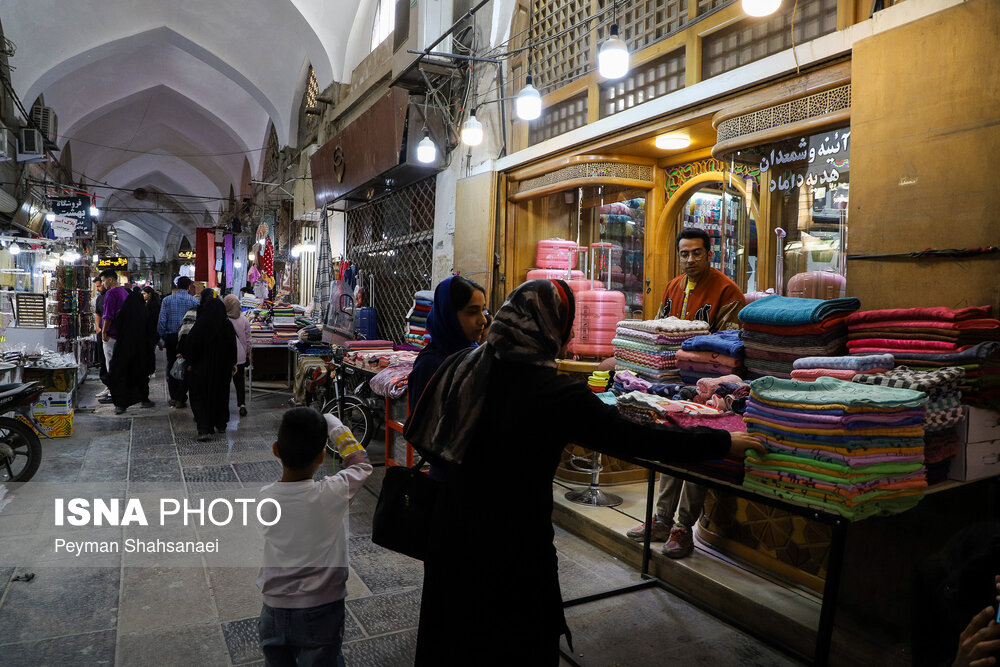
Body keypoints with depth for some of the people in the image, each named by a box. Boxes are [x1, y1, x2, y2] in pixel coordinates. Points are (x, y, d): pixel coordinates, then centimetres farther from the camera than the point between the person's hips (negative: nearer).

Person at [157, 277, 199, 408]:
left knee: (171, 367, 12)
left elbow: (161, 321, -3)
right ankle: (181, 399, 4)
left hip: (171, 337, 1)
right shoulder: (194, 301, -2)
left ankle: (173, 397, 15)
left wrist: (162, 337, 6)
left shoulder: (167, 300, 1)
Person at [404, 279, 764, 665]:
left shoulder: (463, 367, -7)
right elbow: (638, 439, -19)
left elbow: (421, 435, 6)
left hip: (452, 528, 6)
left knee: (453, 636, 25)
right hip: (516, 544, -6)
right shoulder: (557, 395, -24)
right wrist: (725, 443, -7)